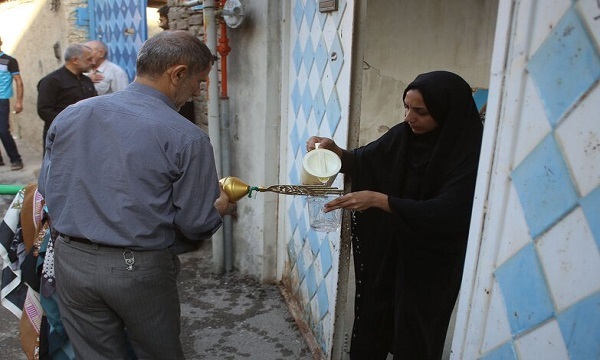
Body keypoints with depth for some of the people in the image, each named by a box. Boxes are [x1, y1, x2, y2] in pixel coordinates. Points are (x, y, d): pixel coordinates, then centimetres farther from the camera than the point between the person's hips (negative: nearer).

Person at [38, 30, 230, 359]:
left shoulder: (69, 115, 1)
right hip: (139, 269, -4)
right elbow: (197, 226, -11)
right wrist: (222, 204, 10)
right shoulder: (187, 137, -15)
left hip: (70, 260, 5)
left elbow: (46, 190, 10)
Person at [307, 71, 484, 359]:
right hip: (388, 250, 5)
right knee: (371, 318, 18)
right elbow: (362, 162, 4)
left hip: (431, 264, -5)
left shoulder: (469, 153, -20)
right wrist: (334, 150, -17)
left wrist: (378, 200, -33)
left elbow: (444, 212, -28)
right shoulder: (403, 135, -5)